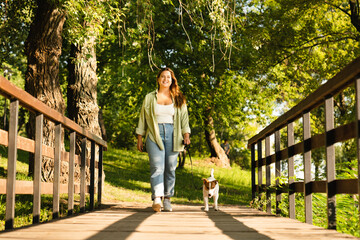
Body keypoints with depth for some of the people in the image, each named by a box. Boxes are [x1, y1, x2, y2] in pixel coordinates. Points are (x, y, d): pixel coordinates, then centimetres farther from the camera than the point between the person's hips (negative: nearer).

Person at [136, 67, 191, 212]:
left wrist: (186, 135, -1)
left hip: (172, 135, 2)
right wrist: (139, 139, 9)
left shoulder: (178, 99, 15)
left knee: (170, 168, 0)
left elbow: (184, 119, 12)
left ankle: (167, 199, 10)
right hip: (154, 135, -1)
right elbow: (142, 119, 15)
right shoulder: (149, 98, 13)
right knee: (157, 167, -14)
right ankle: (157, 199, -25)